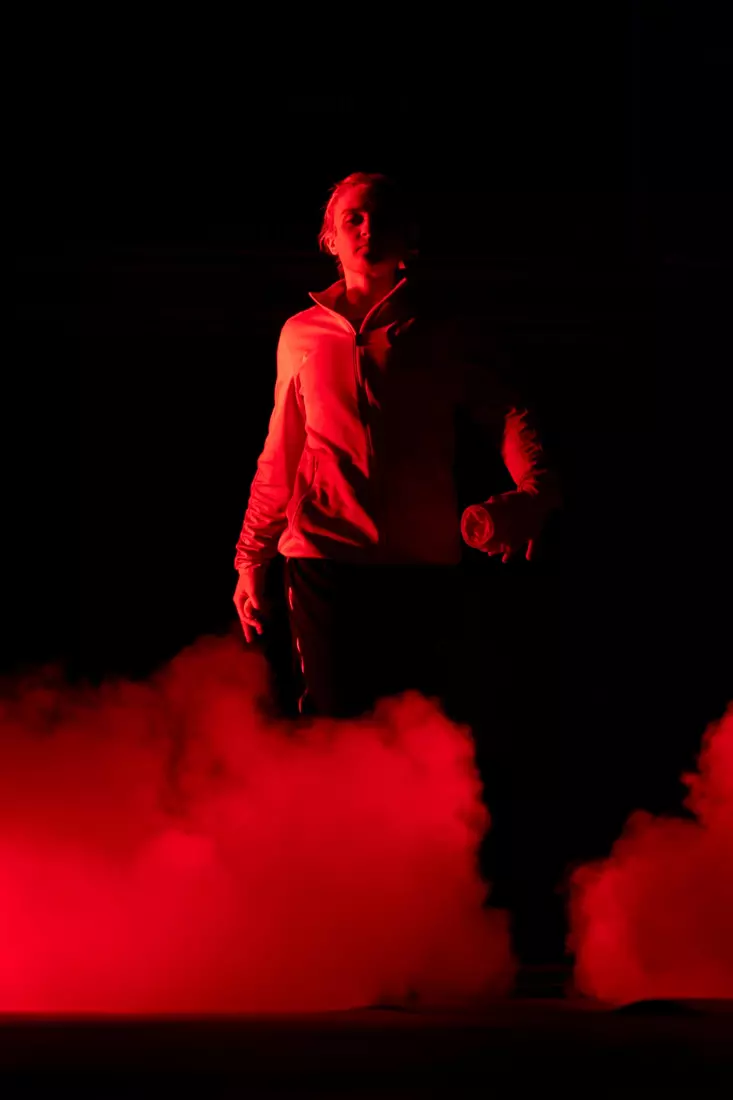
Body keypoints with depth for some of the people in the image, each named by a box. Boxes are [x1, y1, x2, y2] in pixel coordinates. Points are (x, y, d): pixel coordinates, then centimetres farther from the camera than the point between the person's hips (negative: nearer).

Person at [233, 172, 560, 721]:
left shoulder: (439, 338, 10)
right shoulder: (301, 336, 15)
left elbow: (507, 414, -2)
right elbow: (279, 458, 22)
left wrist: (532, 494, -22)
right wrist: (251, 557, 20)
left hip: (424, 565, 0)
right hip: (324, 553, 0)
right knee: (334, 722, -10)